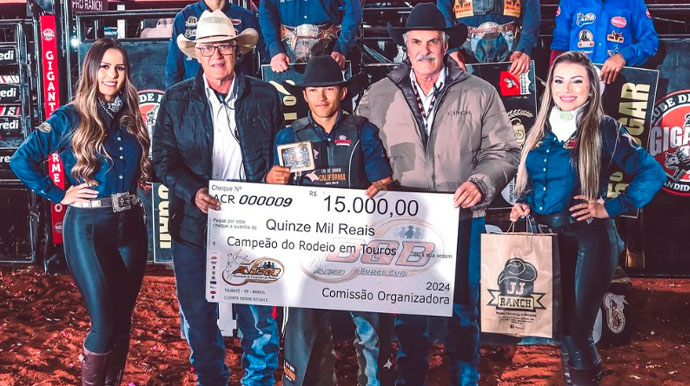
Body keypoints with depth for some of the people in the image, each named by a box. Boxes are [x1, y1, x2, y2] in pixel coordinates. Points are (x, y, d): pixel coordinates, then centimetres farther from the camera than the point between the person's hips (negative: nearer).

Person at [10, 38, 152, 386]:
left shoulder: (131, 118, 9)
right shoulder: (70, 118, -5)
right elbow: (21, 161, -7)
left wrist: (143, 178, 5)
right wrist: (59, 196, -7)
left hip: (131, 226, 5)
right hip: (88, 228, -5)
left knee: (123, 320, 11)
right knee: (104, 324, -7)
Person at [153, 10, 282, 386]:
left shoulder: (265, 96, 4)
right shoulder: (176, 100, 4)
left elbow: (280, 156, 7)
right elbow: (164, 159, 0)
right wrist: (194, 191, -17)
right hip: (194, 224, 1)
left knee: (257, 316, 3)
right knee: (198, 316, 11)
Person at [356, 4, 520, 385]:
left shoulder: (479, 93, 2)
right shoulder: (378, 96, 4)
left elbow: (503, 151, 3)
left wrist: (481, 183, -14)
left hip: (462, 218, 0)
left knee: (464, 308, 11)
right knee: (407, 310, 11)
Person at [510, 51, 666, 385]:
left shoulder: (603, 130, -7)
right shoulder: (542, 130, 9)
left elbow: (652, 174, -11)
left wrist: (610, 208, -14)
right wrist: (523, 204, 2)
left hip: (586, 239, -5)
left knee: (576, 327, -1)